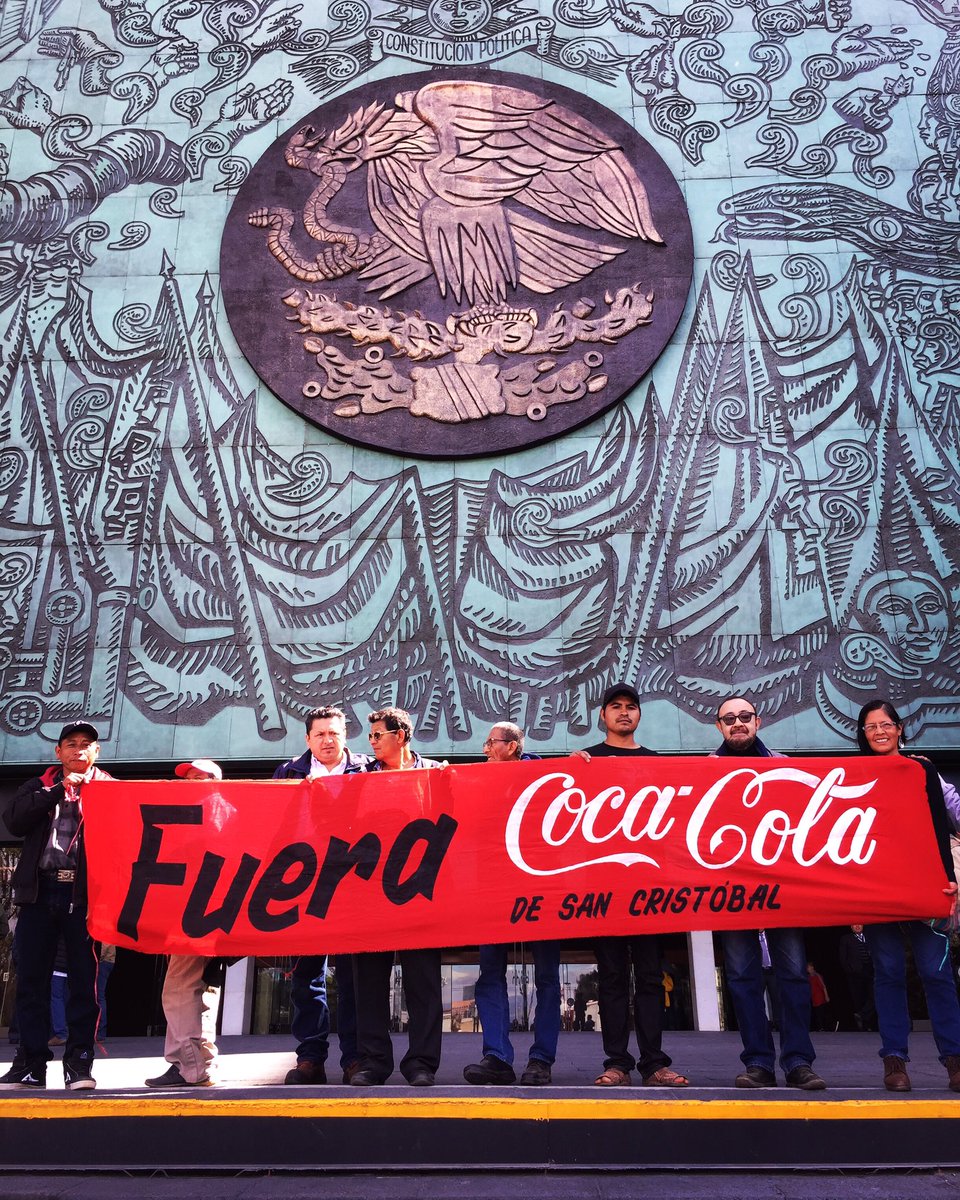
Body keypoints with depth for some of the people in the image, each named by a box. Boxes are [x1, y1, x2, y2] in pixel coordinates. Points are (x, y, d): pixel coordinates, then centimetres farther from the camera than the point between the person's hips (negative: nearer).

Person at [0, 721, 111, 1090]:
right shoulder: (39, 786, 17)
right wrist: (59, 789, -6)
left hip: (83, 894, -3)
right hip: (39, 892, 3)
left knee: (84, 978, 0)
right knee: (31, 979, 5)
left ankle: (79, 1061, 8)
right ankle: (31, 1063, 14)